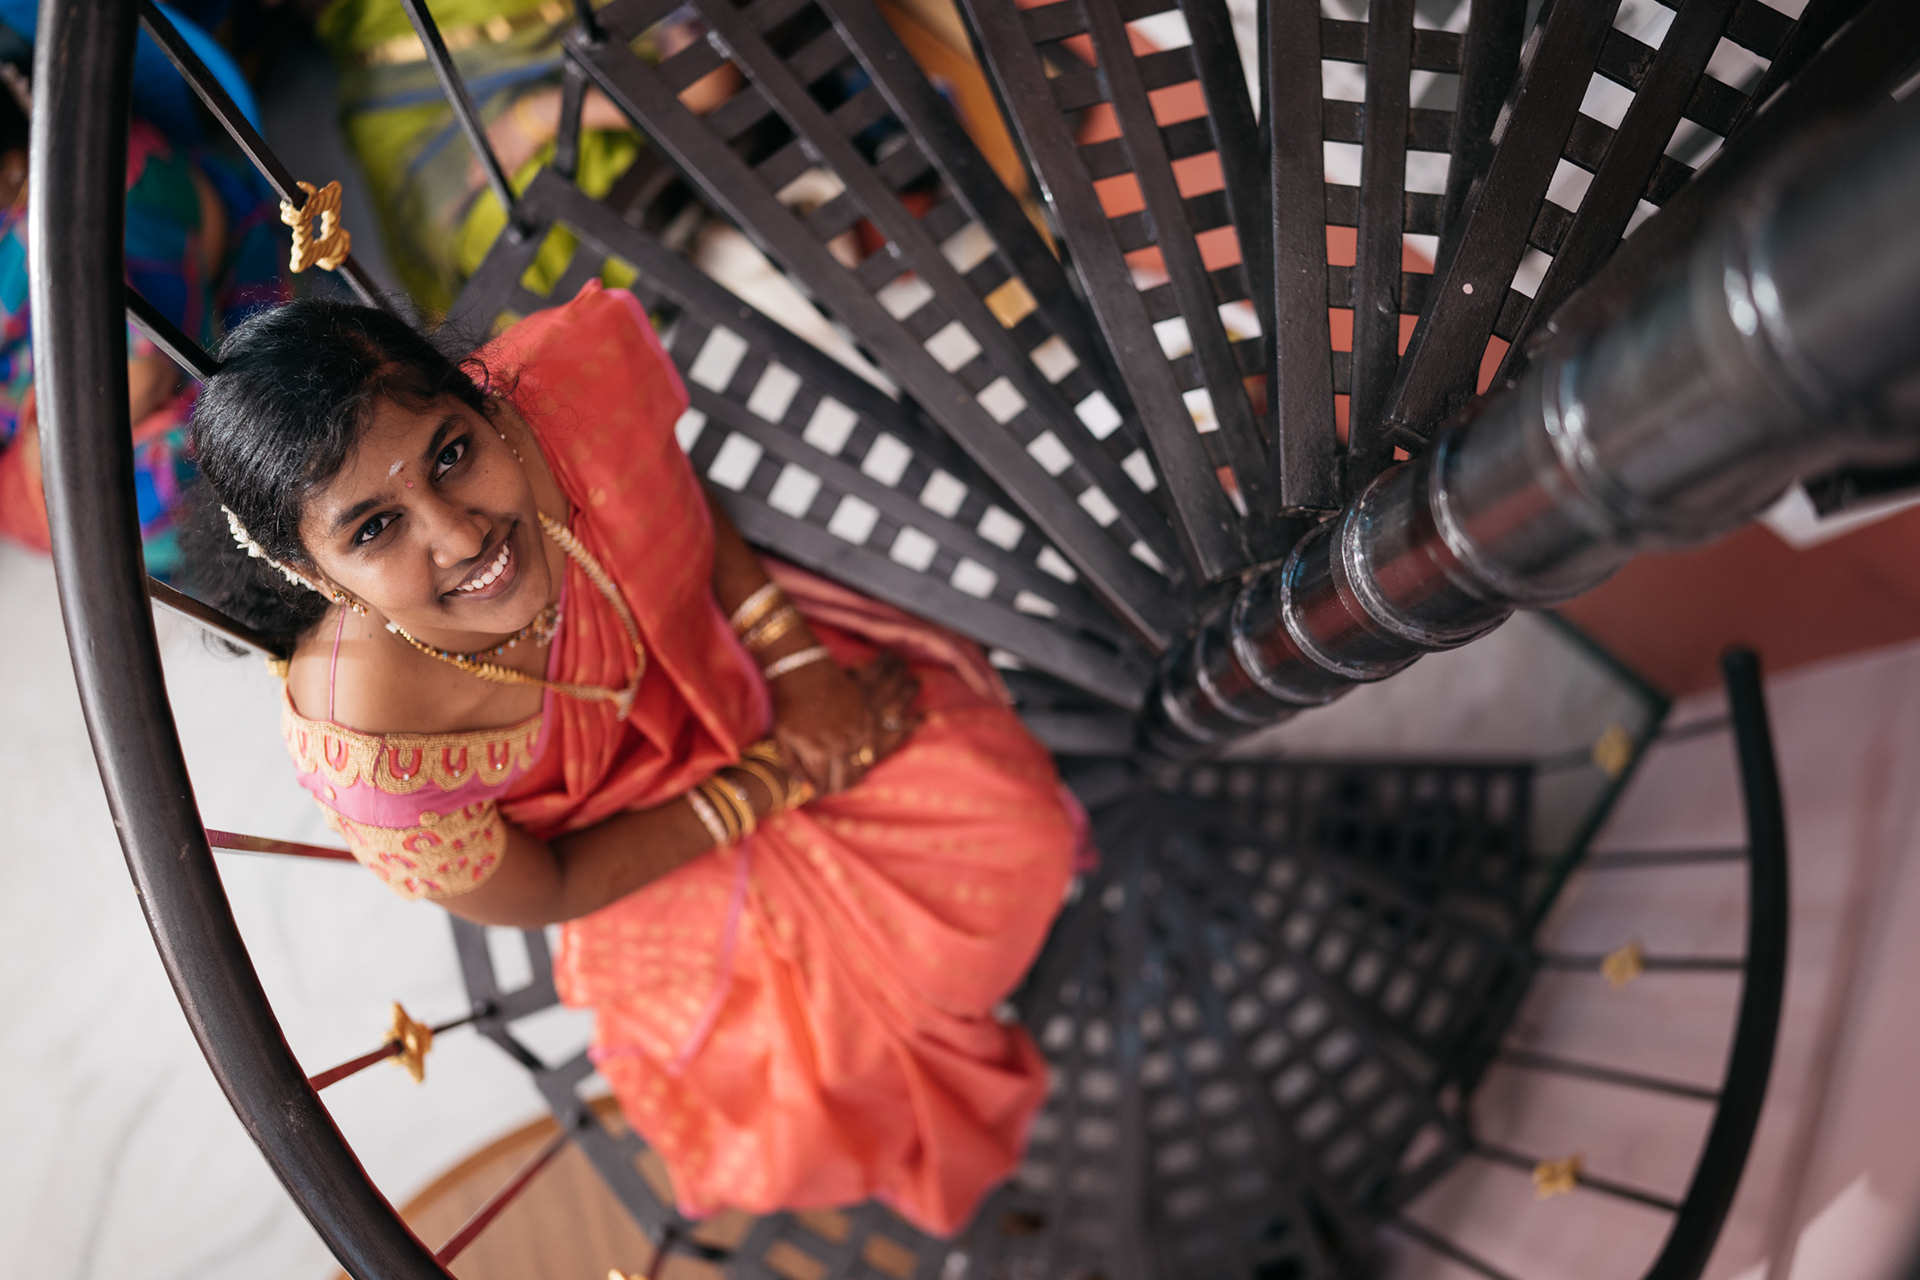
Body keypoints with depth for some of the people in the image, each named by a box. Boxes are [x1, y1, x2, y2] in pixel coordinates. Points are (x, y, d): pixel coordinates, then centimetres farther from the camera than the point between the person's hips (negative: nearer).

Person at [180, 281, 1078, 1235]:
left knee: (1011, 806, -3)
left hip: (719, 669, 3)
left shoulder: (559, 401, -35)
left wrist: (798, 663, -17)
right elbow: (543, 893, -21)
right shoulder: (365, 745, -41)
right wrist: (776, 778, -19)